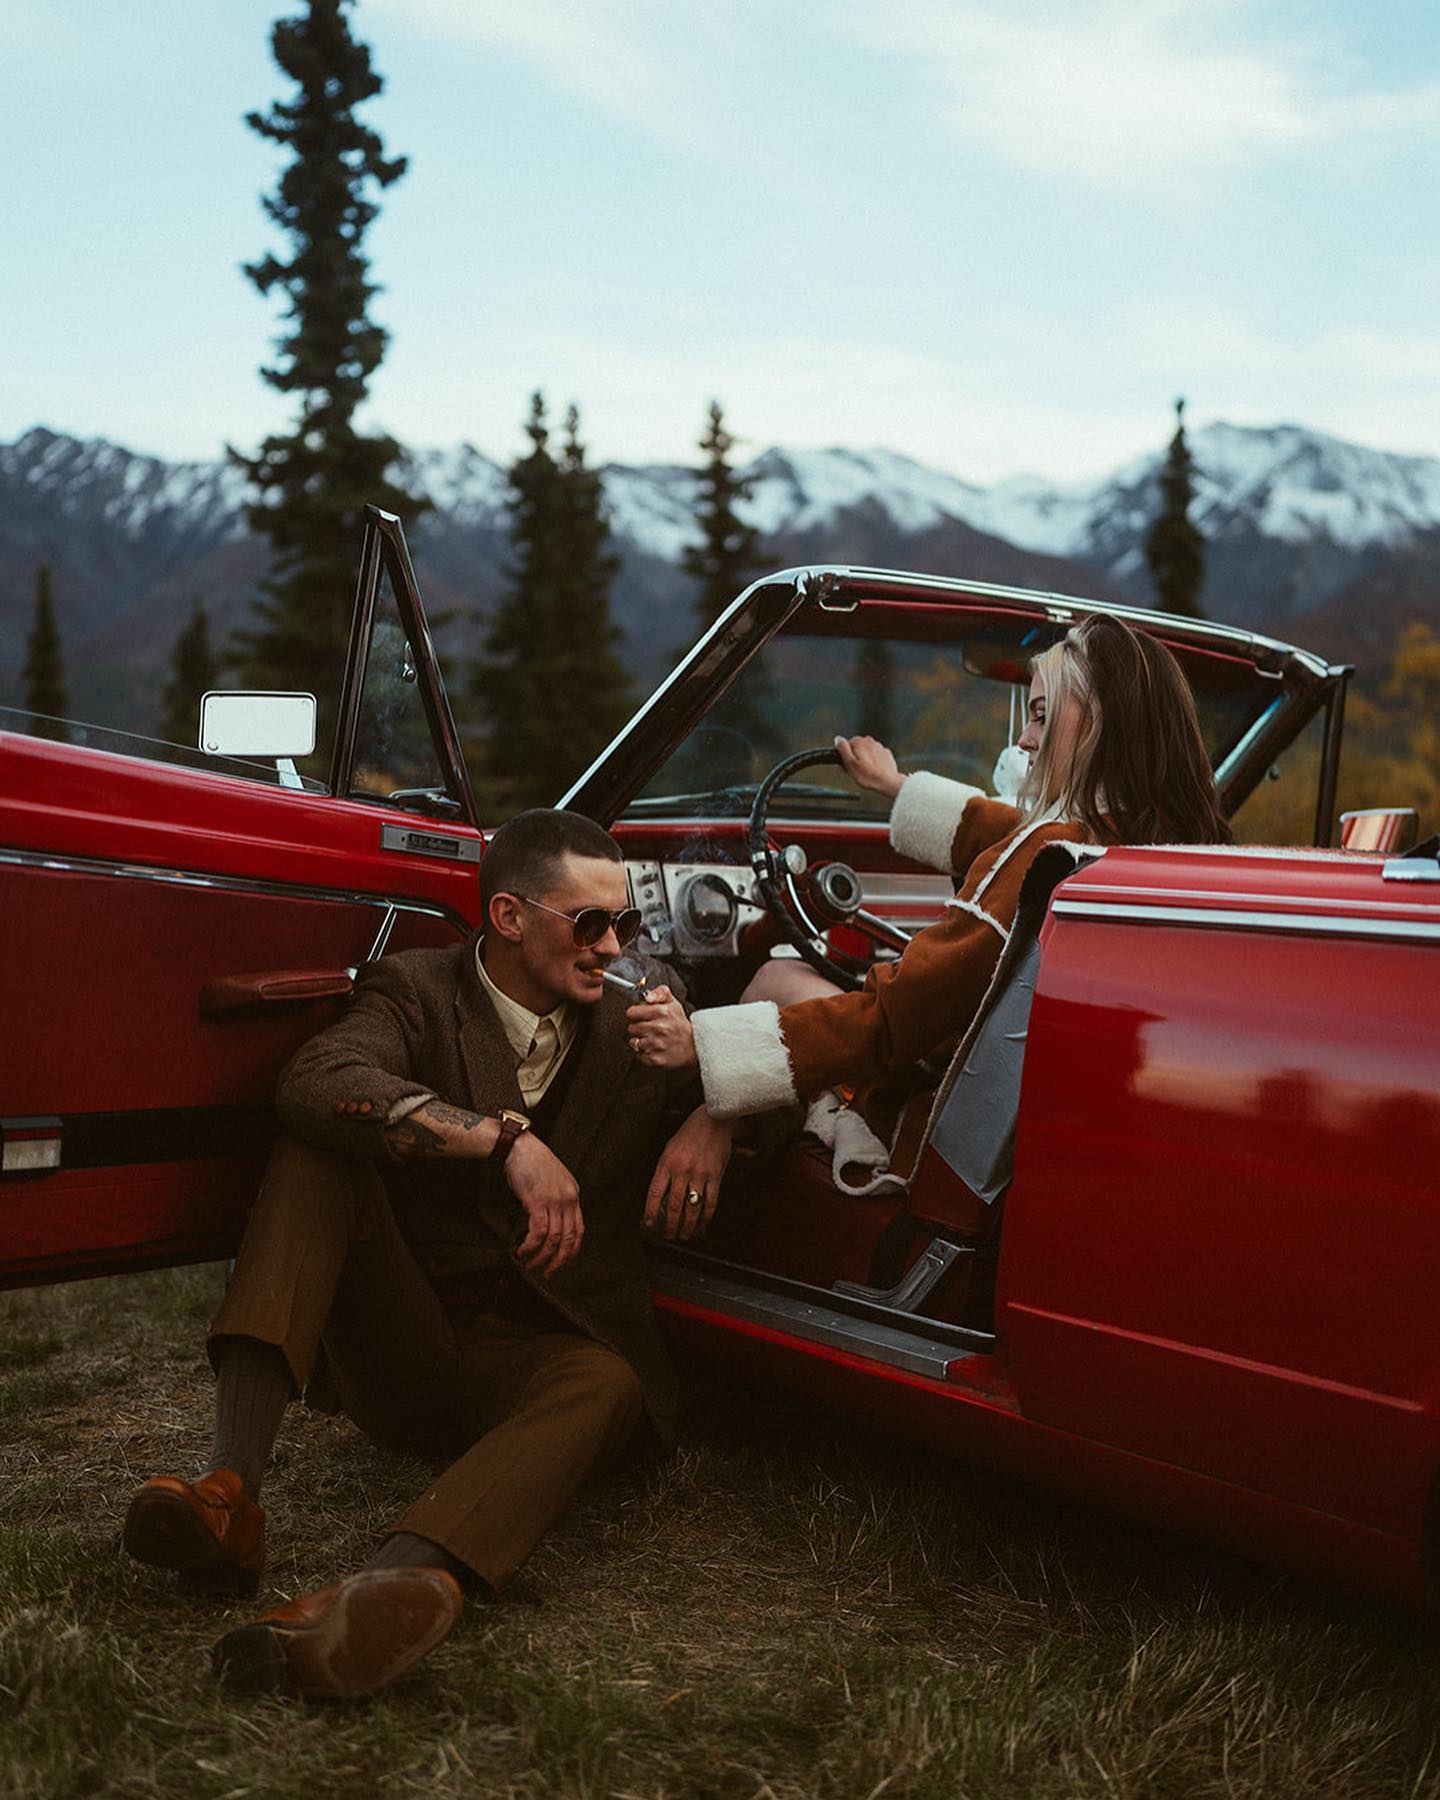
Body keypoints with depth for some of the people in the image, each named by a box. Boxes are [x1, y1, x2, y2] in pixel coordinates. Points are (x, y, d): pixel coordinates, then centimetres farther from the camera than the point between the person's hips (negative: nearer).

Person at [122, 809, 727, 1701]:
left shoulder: (637, 1012, 8)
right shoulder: (418, 991, -2)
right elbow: (315, 1082, -23)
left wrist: (713, 1120, -8)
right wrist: (507, 1137, -33)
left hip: (535, 1357, 1)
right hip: (404, 1350, 0)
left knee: (608, 1384, -36)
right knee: (316, 1153, -23)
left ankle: (402, 1585, -64)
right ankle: (231, 1489, -39)